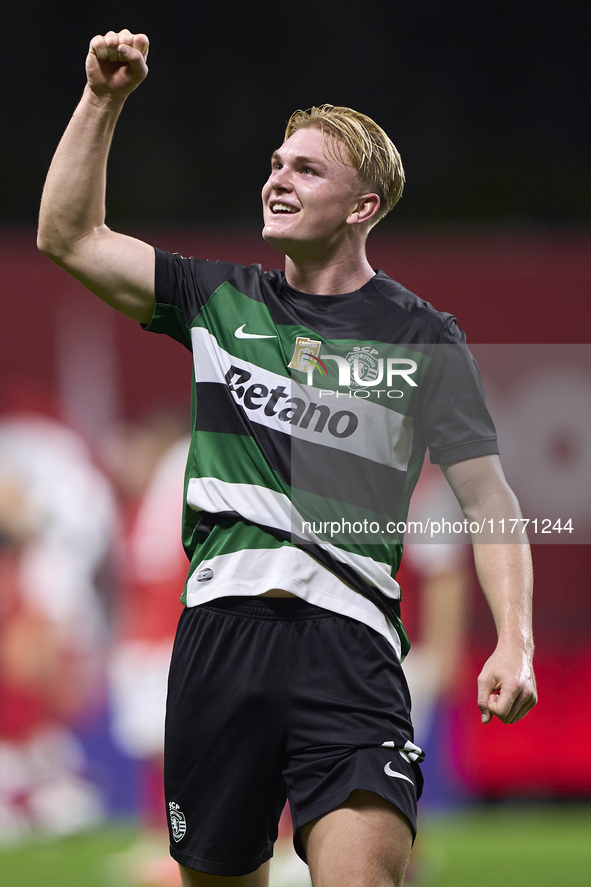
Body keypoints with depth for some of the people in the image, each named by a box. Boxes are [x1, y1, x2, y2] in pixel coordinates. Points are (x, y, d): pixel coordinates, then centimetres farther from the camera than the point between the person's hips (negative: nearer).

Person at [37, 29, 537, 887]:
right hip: (220, 625, 3)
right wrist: (103, 100, 4)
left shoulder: (421, 337, 5)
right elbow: (68, 238, 13)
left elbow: (487, 497, 4)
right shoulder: (220, 300, 14)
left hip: (348, 644, -3)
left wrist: (515, 641, -10)